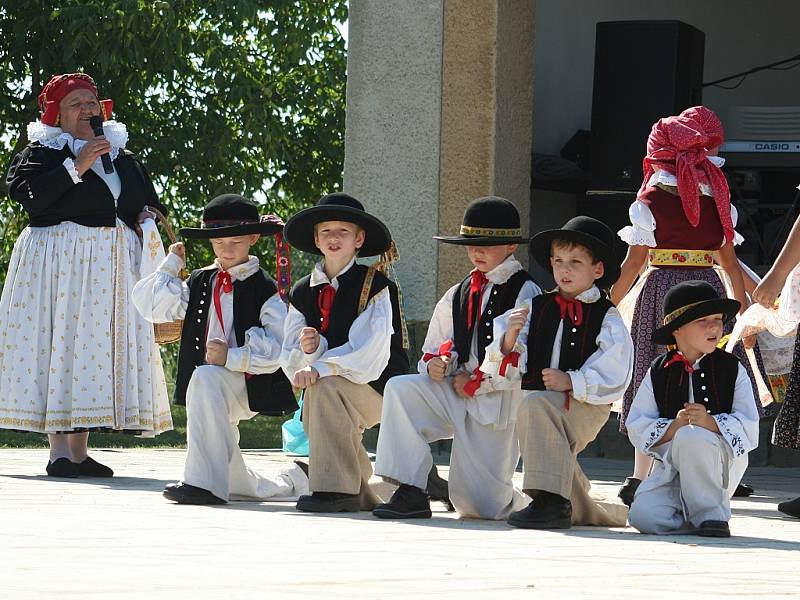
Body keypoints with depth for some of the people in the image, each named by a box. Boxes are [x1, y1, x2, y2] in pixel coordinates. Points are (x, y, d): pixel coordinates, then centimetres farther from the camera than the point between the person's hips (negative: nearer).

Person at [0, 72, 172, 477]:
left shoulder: (122, 157, 18)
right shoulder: (42, 152, 0)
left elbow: (147, 202, 27)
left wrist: (148, 217, 4)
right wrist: (76, 166, -16)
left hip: (115, 262, 6)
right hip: (58, 258, -6)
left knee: (97, 348, 3)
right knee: (58, 344, -9)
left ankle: (80, 450, 7)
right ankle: (59, 450, -10)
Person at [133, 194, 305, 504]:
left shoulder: (265, 290, -5)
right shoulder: (200, 283, 13)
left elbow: (276, 350, -14)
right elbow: (153, 306, 3)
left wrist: (231, 357, -22)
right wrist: (171, 265, 4)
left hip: (248, 384, -7)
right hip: (211, 385, 7)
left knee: (205, 379, -39)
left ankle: (205, 481, -41)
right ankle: (290, 483, 43)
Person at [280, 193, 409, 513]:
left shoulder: (375, 285, -7)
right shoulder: (302, 292, 9)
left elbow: (370, 349, -19)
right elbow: (289, 360, 7)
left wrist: (320, 368, -28)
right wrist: (306, 351, -17)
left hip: (376, 389, -6)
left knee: (325, 386, -31)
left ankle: (335, 487, -31)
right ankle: (361, 495, 11)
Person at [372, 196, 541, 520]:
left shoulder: (525, 293, -5)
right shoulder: (457, 296, 14)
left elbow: (520, 360, -15)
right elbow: (435, 350, 20)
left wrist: (473, 383, -11)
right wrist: (434, 364, -4)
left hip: (497, 401, -6)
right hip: (455, 394, 6)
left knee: (476, 504, -8)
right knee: (400, 388, -23)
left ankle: (514, 499, 30)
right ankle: (411, 492, -21)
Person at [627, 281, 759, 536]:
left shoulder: (732, 369, 3)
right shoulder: (658, 373, 7)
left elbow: (749, 429, -6)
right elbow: (637, 429, 0)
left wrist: (712, 424, -24)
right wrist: (674, 426, -18)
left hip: (722, 461, -2)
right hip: (671, 465, 2)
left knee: (690, 437, -36)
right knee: (643, 515, -26)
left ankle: (710, 513, -19)